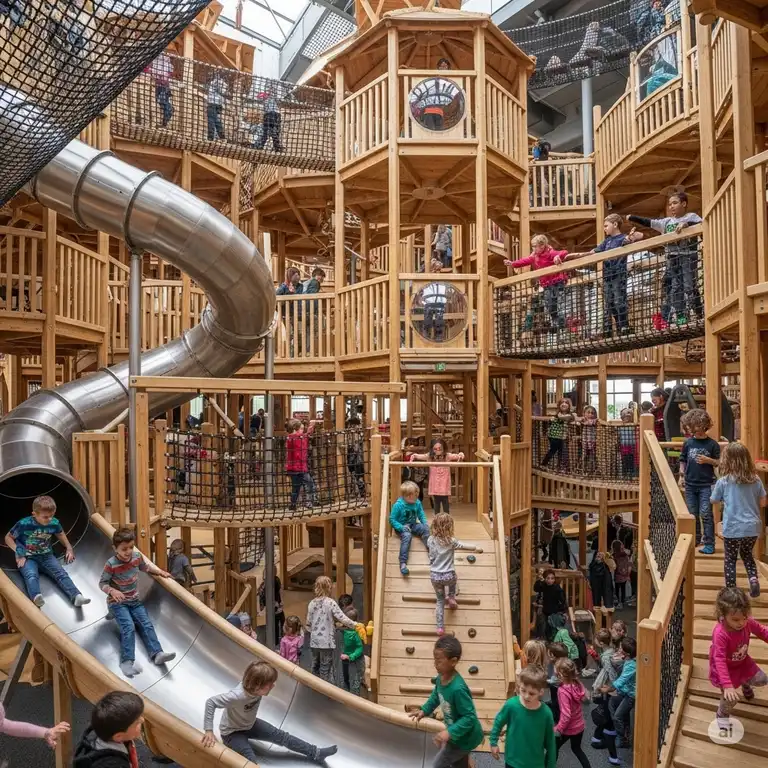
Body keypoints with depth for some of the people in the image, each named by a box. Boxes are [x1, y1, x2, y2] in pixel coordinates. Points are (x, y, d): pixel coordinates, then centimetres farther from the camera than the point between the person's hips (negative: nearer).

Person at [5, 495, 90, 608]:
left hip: (46, 555, 3)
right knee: (31, 576, -34)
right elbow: (8, 537, -1)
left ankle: (76, 596, -41)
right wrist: (18, 552, -14)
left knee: (61, 573, -23)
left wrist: (69, 548, 8)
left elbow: (60, 534, 18)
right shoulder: (24, 524, -16)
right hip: (27, 558, -2)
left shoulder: (54, 523, -4)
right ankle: (36, 597, -62)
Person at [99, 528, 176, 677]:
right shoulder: (111, 564, -21)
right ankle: (127, 662, -29)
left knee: (147, 625, -9)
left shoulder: (137, 556, -5)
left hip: (134, 600, 5)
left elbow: (145, 567, 16)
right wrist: (112, 591, -33)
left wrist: (159, 571, 3)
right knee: (128, 627, -24)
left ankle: (157, 653, -15)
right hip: (117, 602, -5)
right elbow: (102, 583, -14)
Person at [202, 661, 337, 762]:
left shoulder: (256, 688, -20)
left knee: (281, 736, 2)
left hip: (249, 724, 7)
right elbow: (211, 702, -38)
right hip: (232, 732, -7)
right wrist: (209, 731, -41)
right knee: (251, 761, -29)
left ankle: (315, 753, 9)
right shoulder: (238, 695, -41)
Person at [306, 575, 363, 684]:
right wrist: (356, 625, -7)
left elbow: (308, 624, 8)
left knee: (315, 666, 16)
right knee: (326, 668, 4)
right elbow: (342, 619, -17)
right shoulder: (330, 602, -14)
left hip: (314, 641, 5)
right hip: (327, 641, -5)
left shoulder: (312, 603, 1)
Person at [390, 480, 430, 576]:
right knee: (407, 536, -35)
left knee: (425, 529, -23)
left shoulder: (417, 503, -3)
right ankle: (403, 562, -41)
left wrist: (425, 523, -11)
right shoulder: (398, 505, -17)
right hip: (401, 527, -5)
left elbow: (421, 515, 9)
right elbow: (392, 519, -13)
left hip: (413, 525, 5)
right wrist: (401, 527, -25)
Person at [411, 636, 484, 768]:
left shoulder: (458, 688, -38)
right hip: (458, 733, 8)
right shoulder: (441, 678, -12)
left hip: (466, 737, -8)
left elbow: (470, 717, -32)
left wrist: (450, 732, -36)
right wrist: (424, 710, 0)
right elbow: (436, 696, 10)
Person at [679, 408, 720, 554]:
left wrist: (708, 460, -17)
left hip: (706, 485, -4)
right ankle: (696, 539, 26)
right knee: (692, 514, 12)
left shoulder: (712, 444, -5)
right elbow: (683, 461, 11)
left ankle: (709, 543, 2)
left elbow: (719, 463, 0)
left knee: (706, 514, -5)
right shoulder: (688, 443, 4)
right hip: (690, 484, 4)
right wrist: (681, 476, 4)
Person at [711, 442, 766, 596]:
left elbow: (714, 500, 3)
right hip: (752, 527, 3)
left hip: (732, 528, -3)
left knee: (730, 559, 12)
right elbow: (763, 503, 5)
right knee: (747, 554, 26)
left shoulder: (723, 481, -11)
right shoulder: (755, 480, -3)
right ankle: (753, 579, 7)